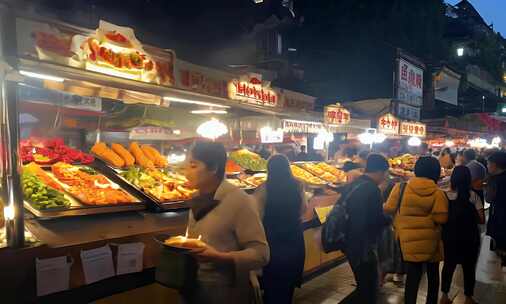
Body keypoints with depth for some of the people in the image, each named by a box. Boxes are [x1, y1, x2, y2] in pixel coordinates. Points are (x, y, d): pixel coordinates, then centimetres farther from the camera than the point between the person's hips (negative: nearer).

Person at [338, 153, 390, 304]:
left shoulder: (352, 185, 9)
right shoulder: (372, 189, -19)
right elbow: (377, 220, -19)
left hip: (350, 243, 9)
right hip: (363, 246, -9)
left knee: (364, 287, 21)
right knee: (368, 290, 4)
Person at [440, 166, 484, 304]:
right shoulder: (473, 196, -10)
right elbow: (481, 220, -9)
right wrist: (470, 218, 9)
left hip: (449, 237, 1)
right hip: (469, 239, -1)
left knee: (448, 265, 16)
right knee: (469, 267, 15)